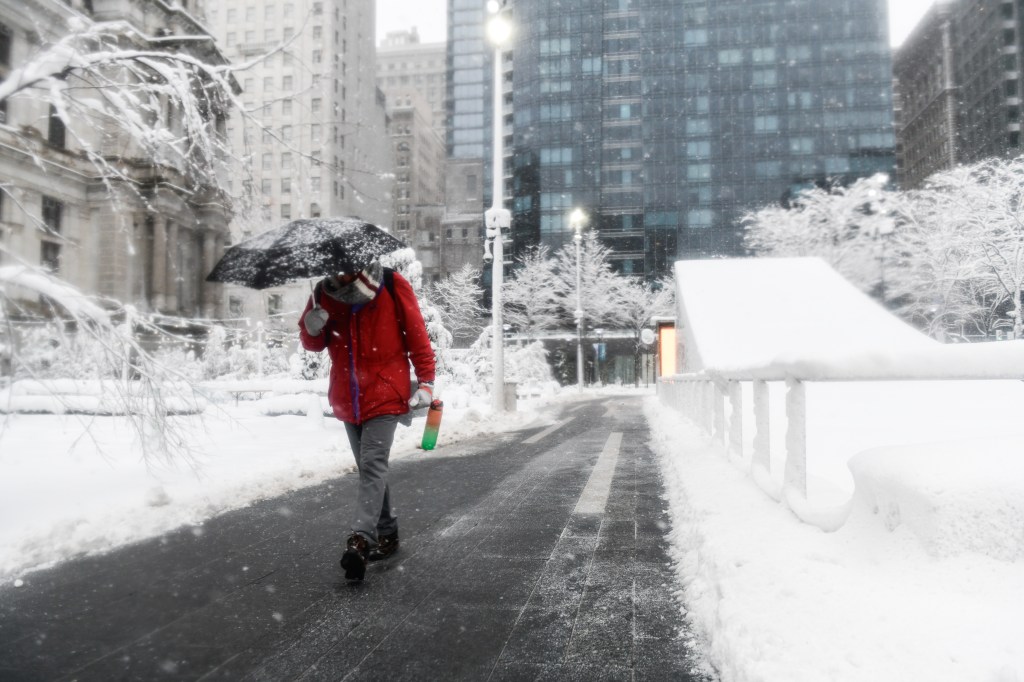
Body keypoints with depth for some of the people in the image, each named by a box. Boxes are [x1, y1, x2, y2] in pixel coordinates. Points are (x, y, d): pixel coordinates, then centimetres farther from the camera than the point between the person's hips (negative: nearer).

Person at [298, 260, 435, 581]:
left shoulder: (393, 286, -8)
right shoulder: (324, 291, 2)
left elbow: (416, 334, -5)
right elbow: (313, 343, 10)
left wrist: (426, 380, -8)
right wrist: (312, 329, -14)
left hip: (385, 393, -5)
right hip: (347, 397, 5)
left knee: (372, 465, -14)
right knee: (369, 468, 13)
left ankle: (359, 539, -19)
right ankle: (387, 533, 25)